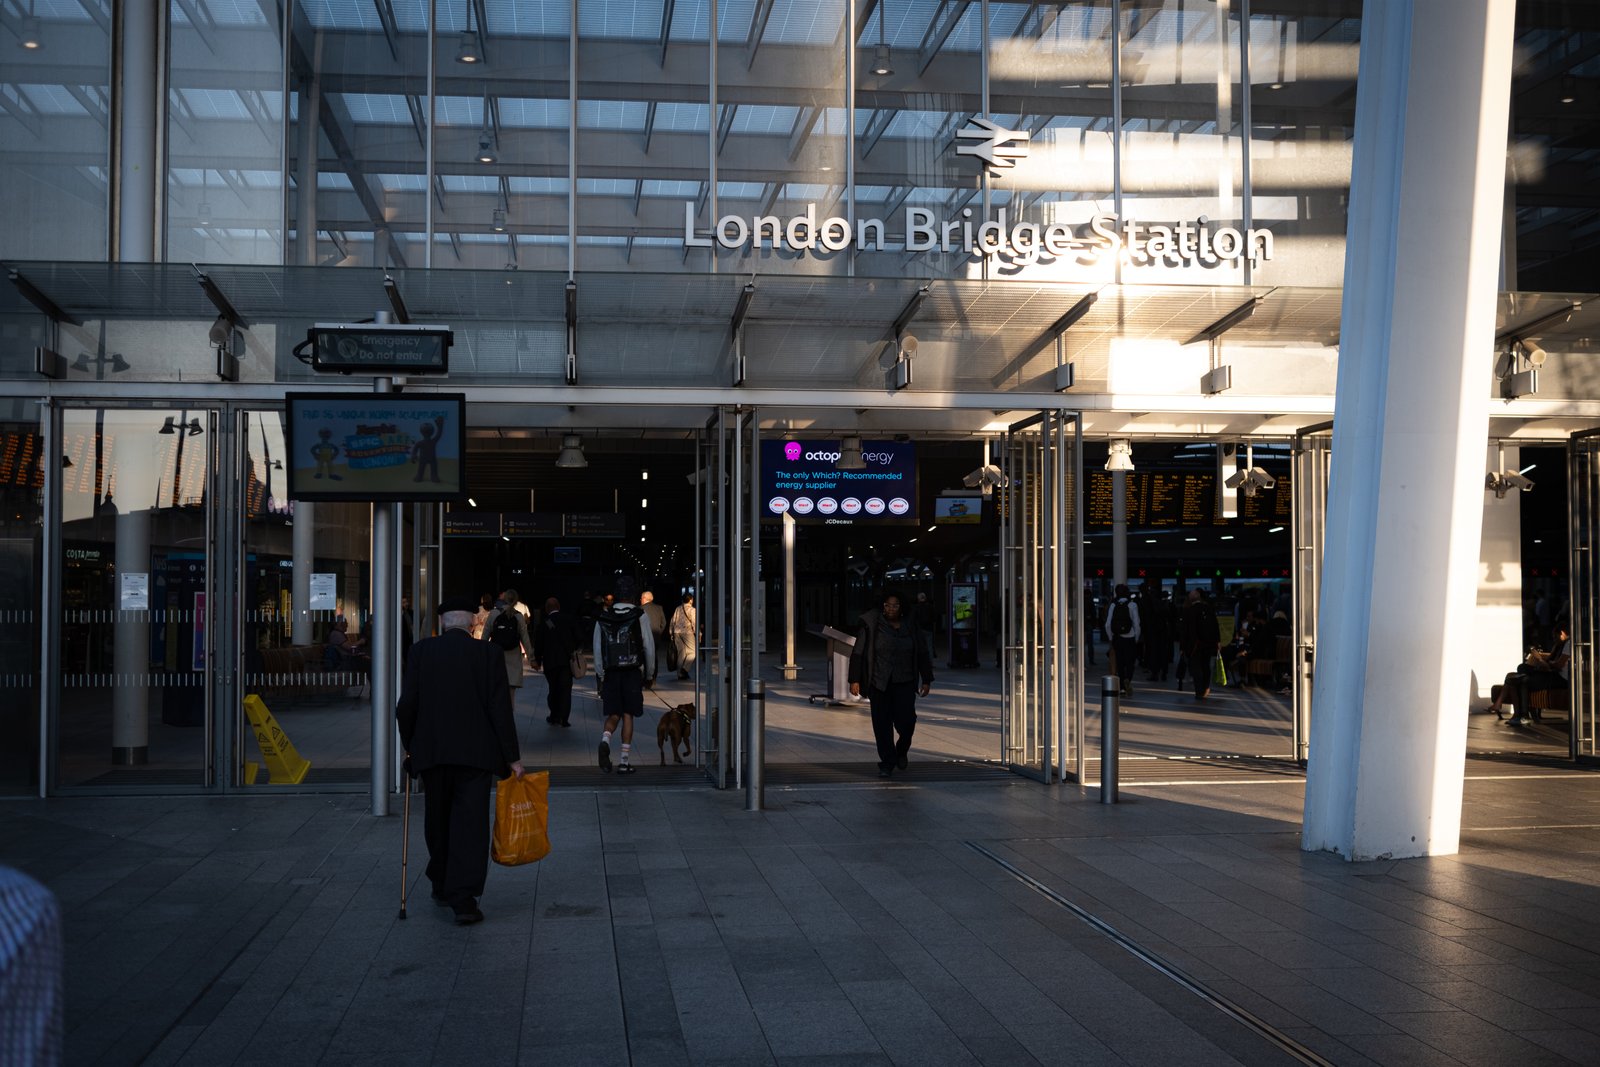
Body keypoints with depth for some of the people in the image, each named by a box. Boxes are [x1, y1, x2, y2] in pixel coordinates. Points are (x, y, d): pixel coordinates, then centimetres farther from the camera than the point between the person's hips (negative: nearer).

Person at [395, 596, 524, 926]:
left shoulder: (421, 651, 1)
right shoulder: (487, 654, -2)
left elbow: (406, 706, -3)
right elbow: (500, 710, -6)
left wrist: (410, 745, 13)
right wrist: (512, 757, 0)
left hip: (431, 751, 2)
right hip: (475, 751, -2)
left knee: (437, 822, 18)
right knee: (470, 823, -2)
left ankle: (442, 885, 31)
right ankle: (464, 898, -10)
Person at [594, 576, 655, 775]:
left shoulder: (603, 618, 4)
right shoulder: (639, 616, -4)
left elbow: (597, 649, 6)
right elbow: (649, 646, -2)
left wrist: (600, 675, 13)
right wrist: (650, 671, 11)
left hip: (610, 673, 2)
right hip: (632, 672, -2)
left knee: (614, 714, 11)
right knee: (628, 715, 3)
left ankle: (605, 739, -19)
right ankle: (624, 761, 2)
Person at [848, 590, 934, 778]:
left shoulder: (910, 627, 6)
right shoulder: (871, 626, -2)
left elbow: (922, 655, 13)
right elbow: (858, 653, -1)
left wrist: (926, 680, 11)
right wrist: (855, 680, -7)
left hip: (904, 683, 1)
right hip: (879, 683, -1)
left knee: (905, 720, -10)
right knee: (882, 724, -2)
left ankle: (902, 750, 20)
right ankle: (887, 764, 8)